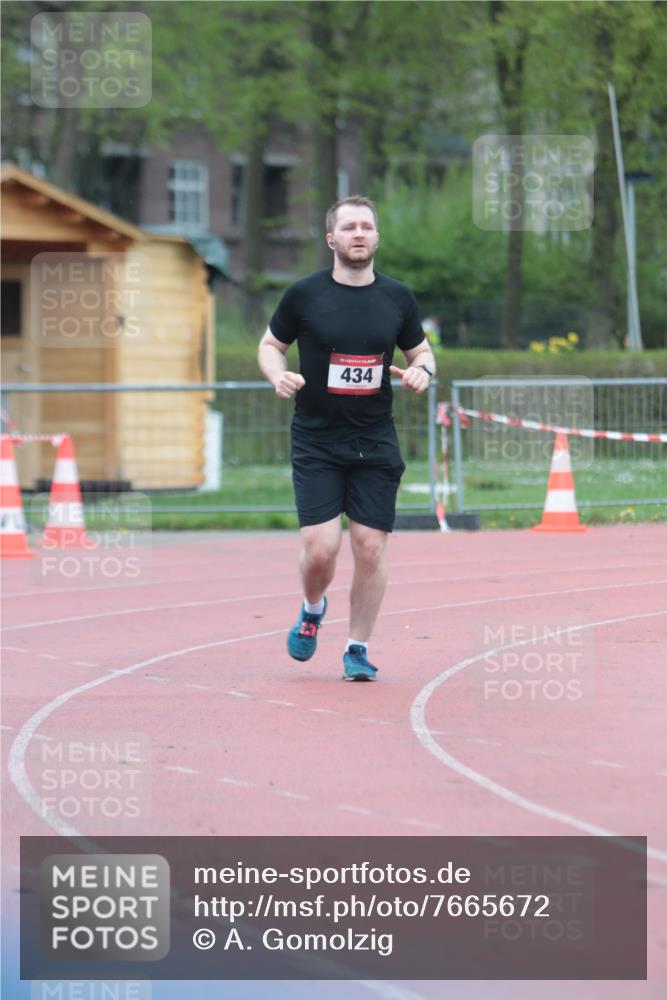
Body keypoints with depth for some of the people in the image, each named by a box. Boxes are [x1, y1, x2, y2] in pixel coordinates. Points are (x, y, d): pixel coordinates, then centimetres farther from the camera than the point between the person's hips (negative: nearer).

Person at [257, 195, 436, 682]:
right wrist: (278, 375, -11)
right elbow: (271, 343, 10)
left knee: (370, 549, -2)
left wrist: (422, 370, -6)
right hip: (316, 441, -2)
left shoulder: (398, 297, 5)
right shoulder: (304, 294, -2)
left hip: (376, 444, 2)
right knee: (320, 548, -11)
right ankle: (313, 609, 22)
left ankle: (358, 649, 14)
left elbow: (421, 350, 17)